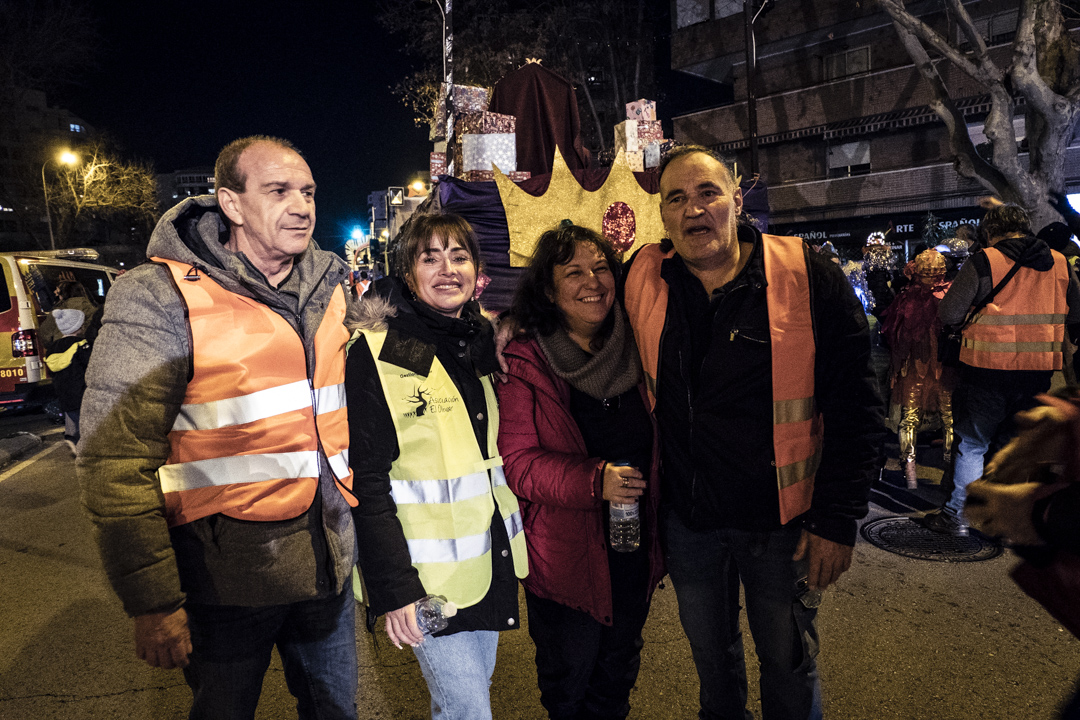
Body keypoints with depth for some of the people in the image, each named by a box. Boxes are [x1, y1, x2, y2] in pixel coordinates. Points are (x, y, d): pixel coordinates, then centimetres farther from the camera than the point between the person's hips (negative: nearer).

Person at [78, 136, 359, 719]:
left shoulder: (331, 284, 3)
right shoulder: (162, 295, -13)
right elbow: (115, 462, -16)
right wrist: (152, 603, -16)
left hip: (328, 560, 5)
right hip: (230, 578, -4)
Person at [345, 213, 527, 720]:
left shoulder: (485, 341, 6)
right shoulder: (377, 353, -13)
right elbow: (367, 481, -15)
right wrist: (393, 588, -17)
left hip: (494, 559, 6)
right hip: (431, 573, -6)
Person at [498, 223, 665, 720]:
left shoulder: (634, 352, 0)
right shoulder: (524, 365, -15)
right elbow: (516, 463, -19)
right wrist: (594, 480, -28)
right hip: (565, 553, -4)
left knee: (619, 669, 24)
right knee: (569, 679, 16)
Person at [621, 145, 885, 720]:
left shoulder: (809, 279, -14)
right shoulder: (642, 280, -6)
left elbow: (855, 409, -12)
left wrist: (837, 520, -14)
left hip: (782, 521, -3)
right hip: (686, 516, 3)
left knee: (788, 662, 19)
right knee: (710, 651, 26)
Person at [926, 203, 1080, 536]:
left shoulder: (985, 261, -10)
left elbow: (949, 315, -14)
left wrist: (943, 298, 8)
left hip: (988, 371, -4)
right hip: (1038, 372, 5)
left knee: (971, 443, 8)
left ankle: (957, 516, 14)